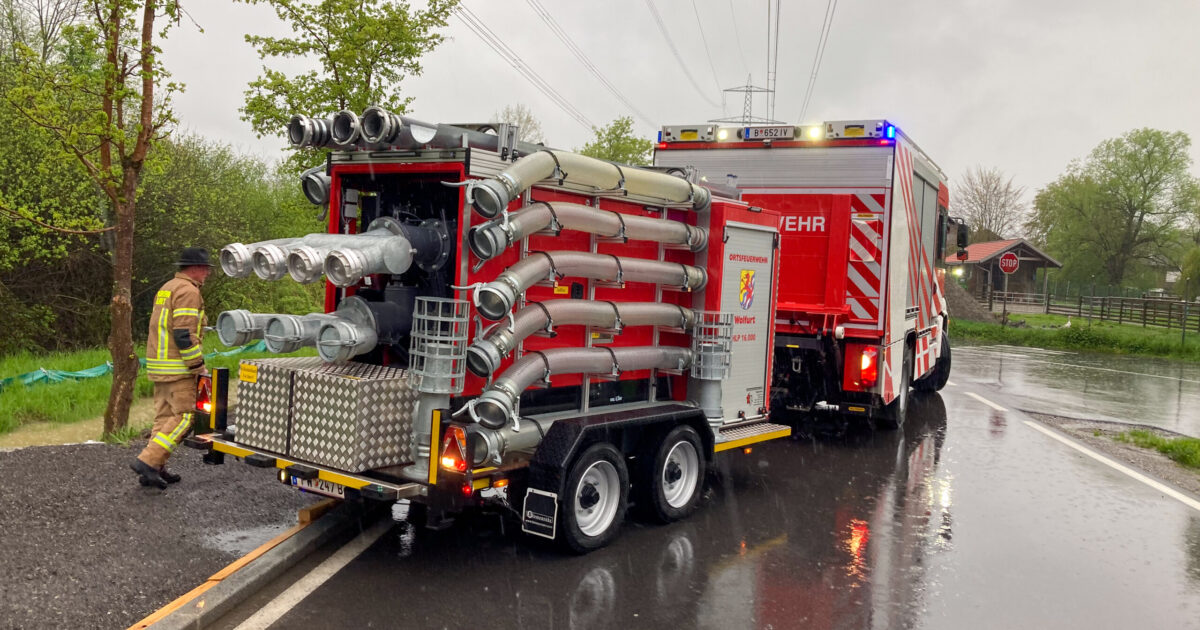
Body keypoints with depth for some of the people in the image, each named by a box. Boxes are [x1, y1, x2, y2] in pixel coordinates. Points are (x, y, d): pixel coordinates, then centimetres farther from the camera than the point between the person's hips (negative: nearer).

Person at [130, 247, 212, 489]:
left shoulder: (166, 288, 20)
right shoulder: (188, 291, -12)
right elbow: (184, 334, -20)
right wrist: (198, 366, -15)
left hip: (159, 366, 10)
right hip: (178, 369, -10)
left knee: (164, 416, 12)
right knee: (183, 417, -7)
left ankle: (156, 469, 14)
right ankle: (148, 460, -12)